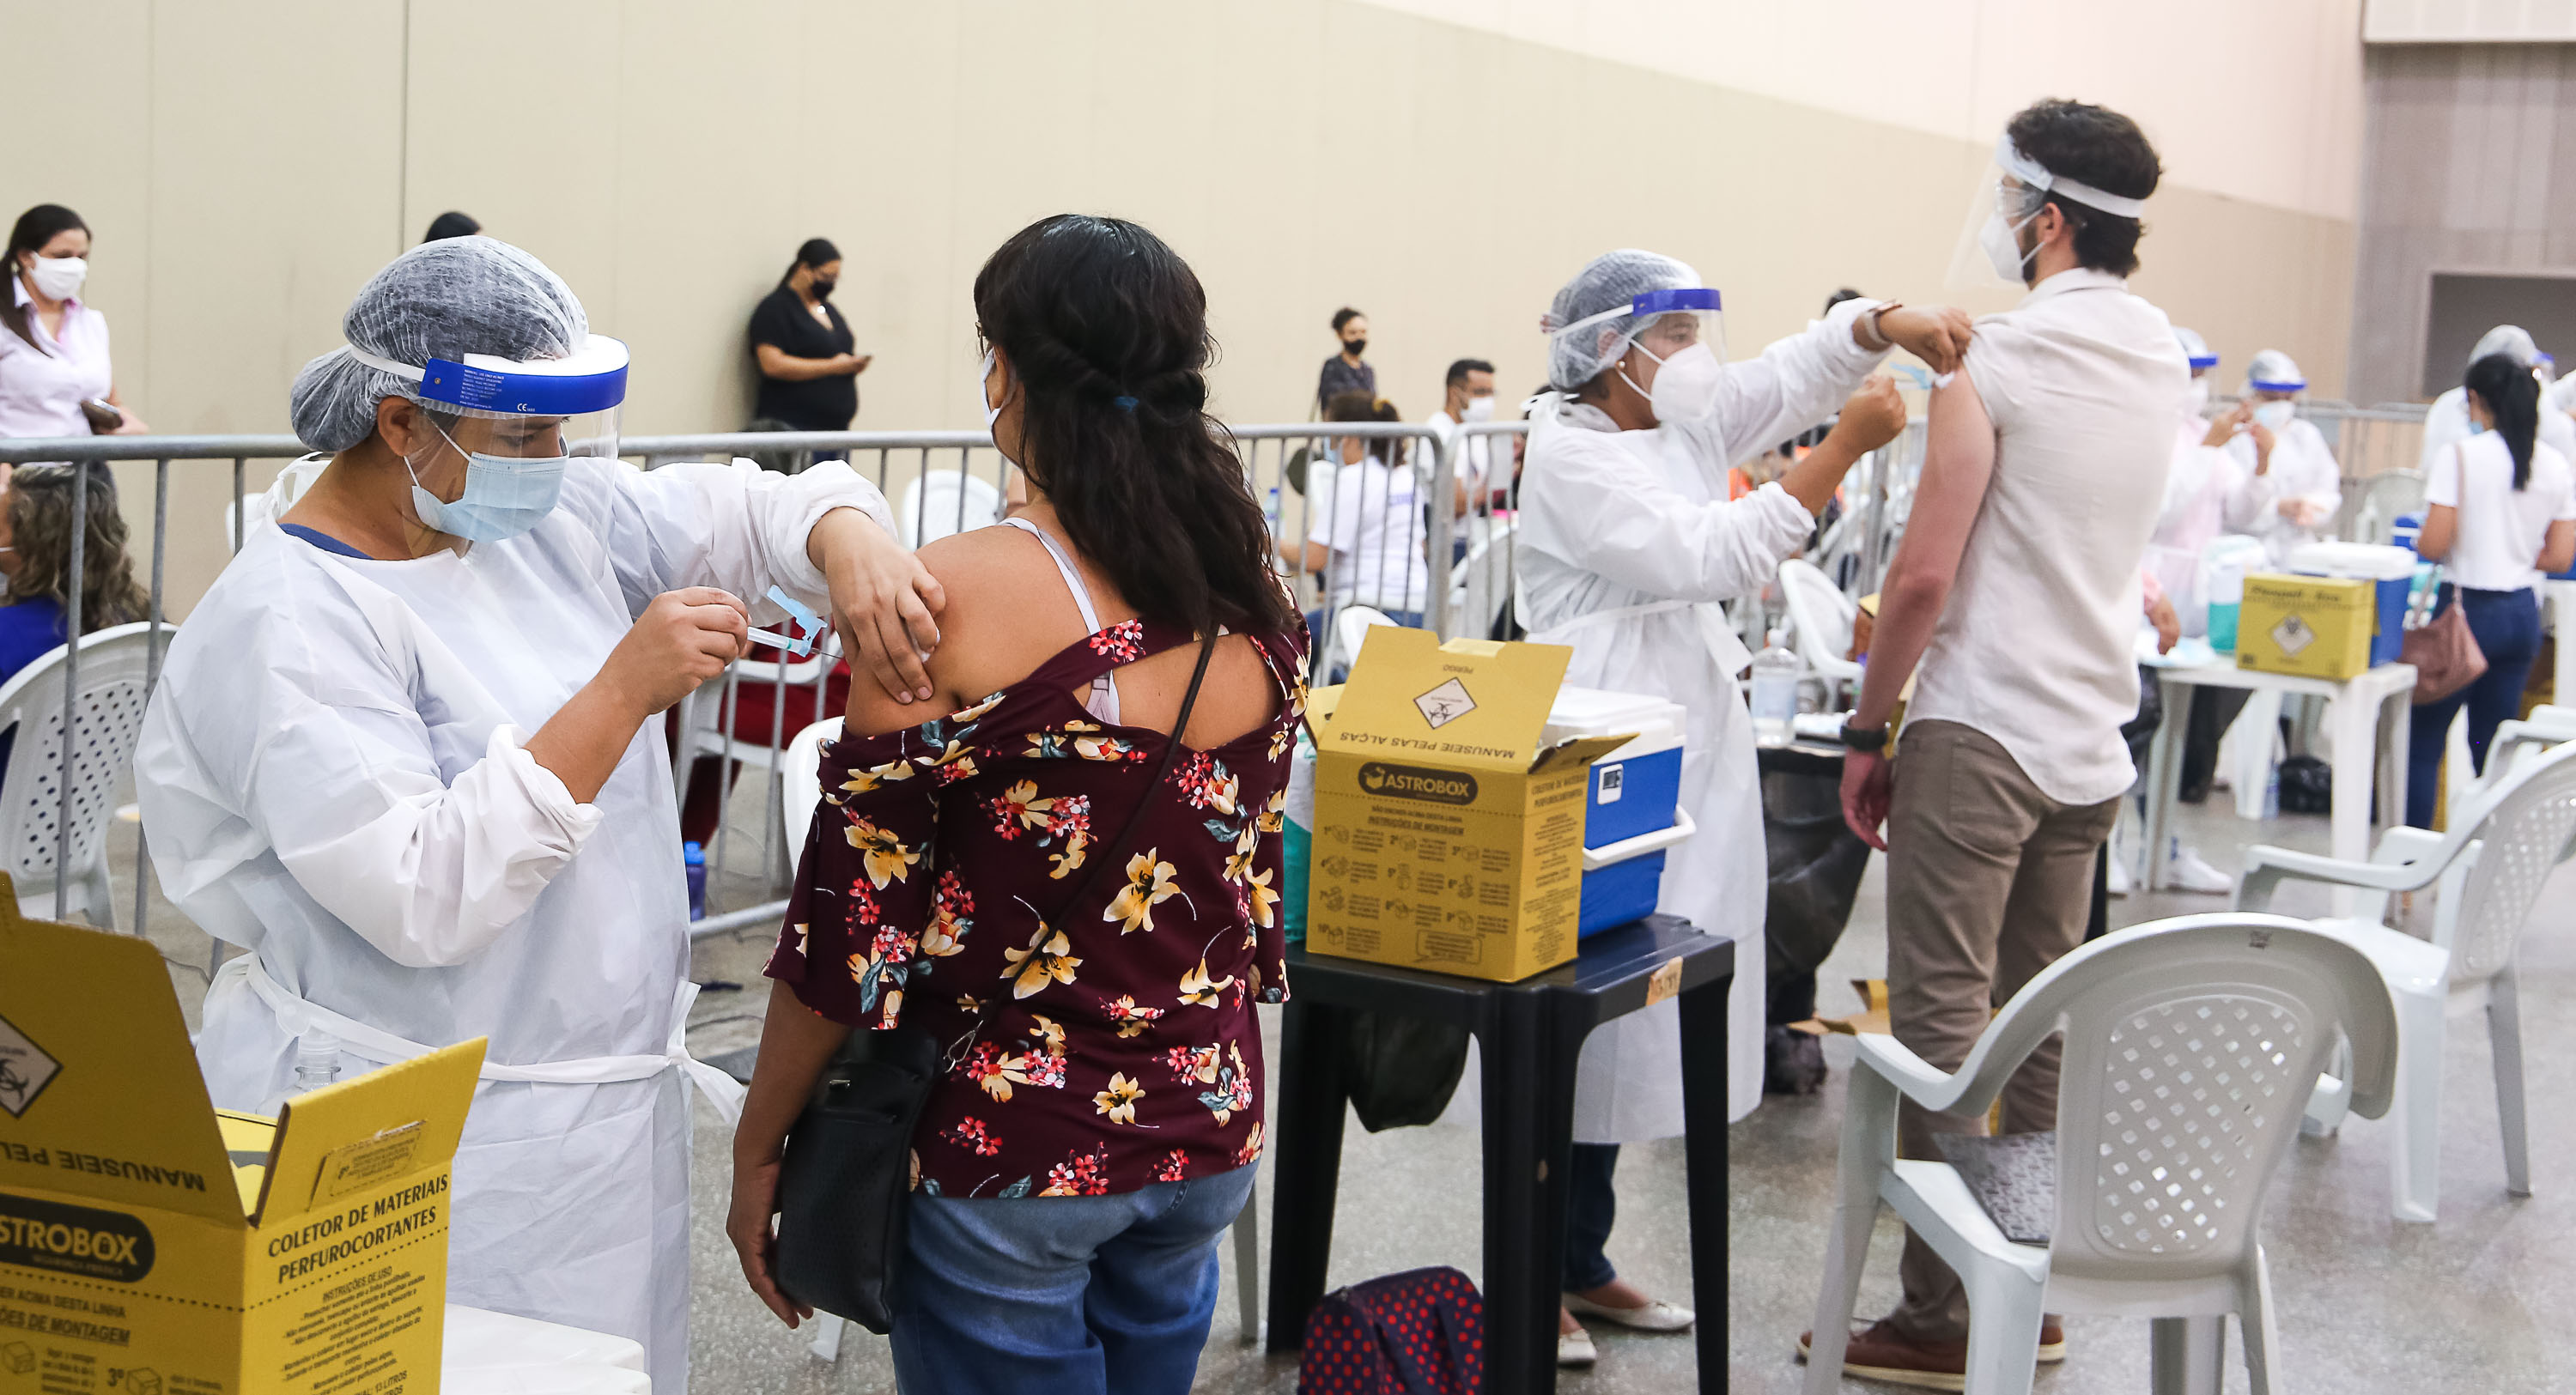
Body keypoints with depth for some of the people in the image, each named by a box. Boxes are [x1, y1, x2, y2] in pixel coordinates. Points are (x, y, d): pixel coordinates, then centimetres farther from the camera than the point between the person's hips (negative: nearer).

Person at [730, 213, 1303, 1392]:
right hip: (1209, 1133, 6)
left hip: (1011, 1158, -6)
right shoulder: (1256, 607, 0)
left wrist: (757, 1145, -3)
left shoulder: (956, 592, -18)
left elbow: (853, 917, -15)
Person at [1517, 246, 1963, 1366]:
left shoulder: (1682, 428, 13)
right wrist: (1846, 447, -22)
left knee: (1624, 1020, 13)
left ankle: (1581, 1262, 22)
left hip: (1685, 760, 9)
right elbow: (1712, 556, -22)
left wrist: (1892, 326, -15)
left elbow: (1794, 370, 6)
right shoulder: (1569, 455, -13)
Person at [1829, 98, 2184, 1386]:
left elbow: (1925, 572, -15)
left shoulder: (1997, 361, -12)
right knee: (2045, 1024, 14)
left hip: (1980, 733, -8)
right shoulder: (2162, 360, 10)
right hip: (2093, 739, 8)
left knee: (1942, 1024, -2)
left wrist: (1867, 728, -5)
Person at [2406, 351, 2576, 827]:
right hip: (2524, 614, 6)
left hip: (2468, 606, -6)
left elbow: (2434, 544, -15)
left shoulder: (2461, 457, -12)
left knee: (2422, 738, 1)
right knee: (2493, 743, 13)